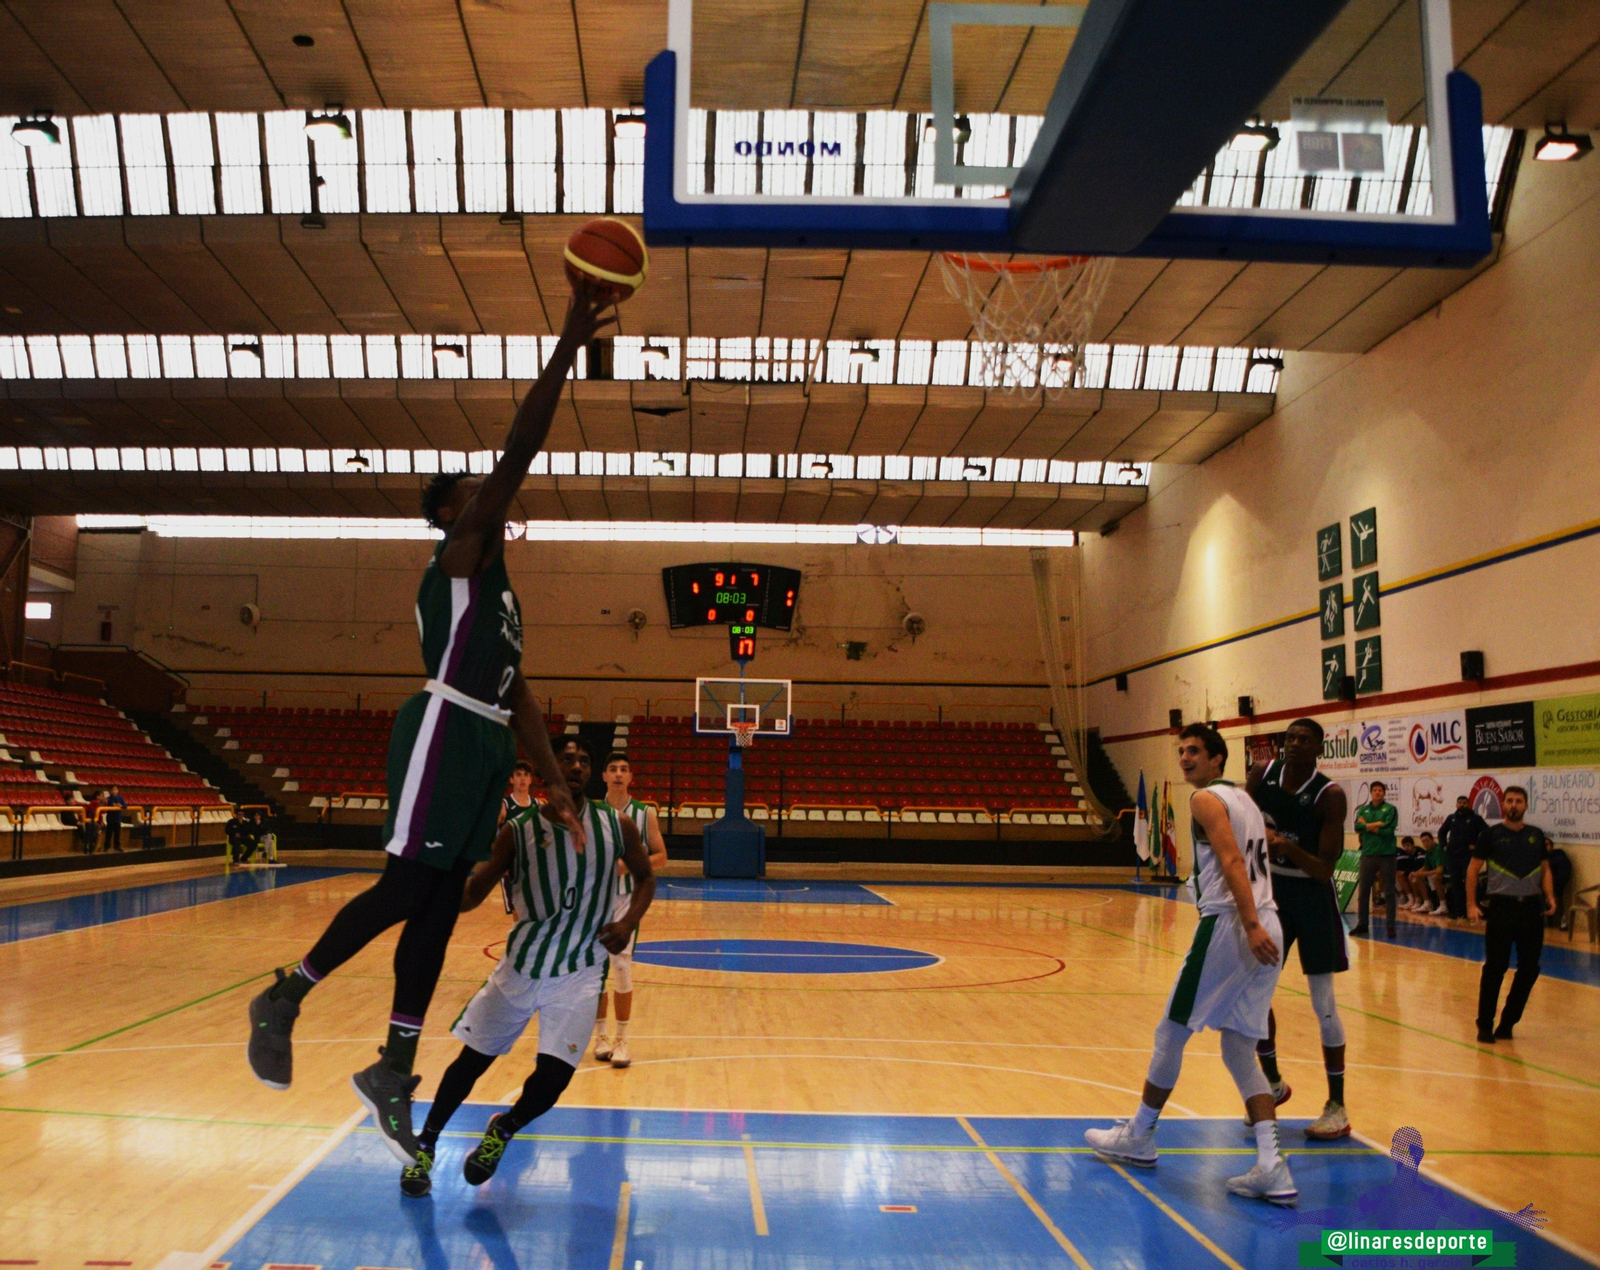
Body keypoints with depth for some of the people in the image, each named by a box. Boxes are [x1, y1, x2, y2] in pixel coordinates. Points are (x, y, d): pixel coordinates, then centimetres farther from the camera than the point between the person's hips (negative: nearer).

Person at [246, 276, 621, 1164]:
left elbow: (518, 698, 24)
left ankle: (393, 1073, 13)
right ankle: (285, 999, 10)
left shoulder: (496, 589, 25)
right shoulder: (461, 552, -1)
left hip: (483, 744, 9)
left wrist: (555, 784, 17)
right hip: (444, 732, -9)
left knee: (438, 907, 8)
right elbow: (519, 451, -13)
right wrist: (569, 345, -13)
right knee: (407, 889, -9)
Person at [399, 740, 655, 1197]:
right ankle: (424, 1146, 31)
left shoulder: (617, 827, -6)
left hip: (579, 971, 0)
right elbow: (472, 894, -5)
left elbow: (645, 877, 9)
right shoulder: (518, 830, -8)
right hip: (522, 964, 0)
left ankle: (503, 1131, 23)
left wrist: (628, 921, -8)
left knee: (554, 1075, -10)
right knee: (472, 1058, 6)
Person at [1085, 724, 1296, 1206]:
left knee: (1172, 1031, 7)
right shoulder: (1243, 798, 22)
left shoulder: (1206, 799, -4)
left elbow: (1232, 860, -18)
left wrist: (1249, 925, -26)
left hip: (1230, 924, -8)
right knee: (1239, 1049, 11)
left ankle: (1139, 1137, 20)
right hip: (1268, 927, 8)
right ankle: (1271, 1166, -2)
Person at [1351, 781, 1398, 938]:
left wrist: (1368, 826, -8)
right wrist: (1377, 825, -14)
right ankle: (1362, 923, 16)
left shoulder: (1390, 809, 0)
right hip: (1368, 854, 3)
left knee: (1389, 891, 2)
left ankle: (1391, 926, 7)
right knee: (1363, 890, 7)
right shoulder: (1363, 810, 9)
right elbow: (1357, 827, -6)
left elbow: (1388, 830, -13)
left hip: (1386, 854, -3)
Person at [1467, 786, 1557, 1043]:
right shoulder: (1492, 834, 0)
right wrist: (1471, 904, -8)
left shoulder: (1536, 835, 10)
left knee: (1529, 969, 5)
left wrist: (1550, 897, -2)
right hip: (1502, 906, -4)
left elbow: (1545, 868, 15)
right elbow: (1473, 869, 0)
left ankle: (1507, 1023, 19)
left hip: (1532, 907, 4)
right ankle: (1485, 1026, 5)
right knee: (1495, 967, -4)